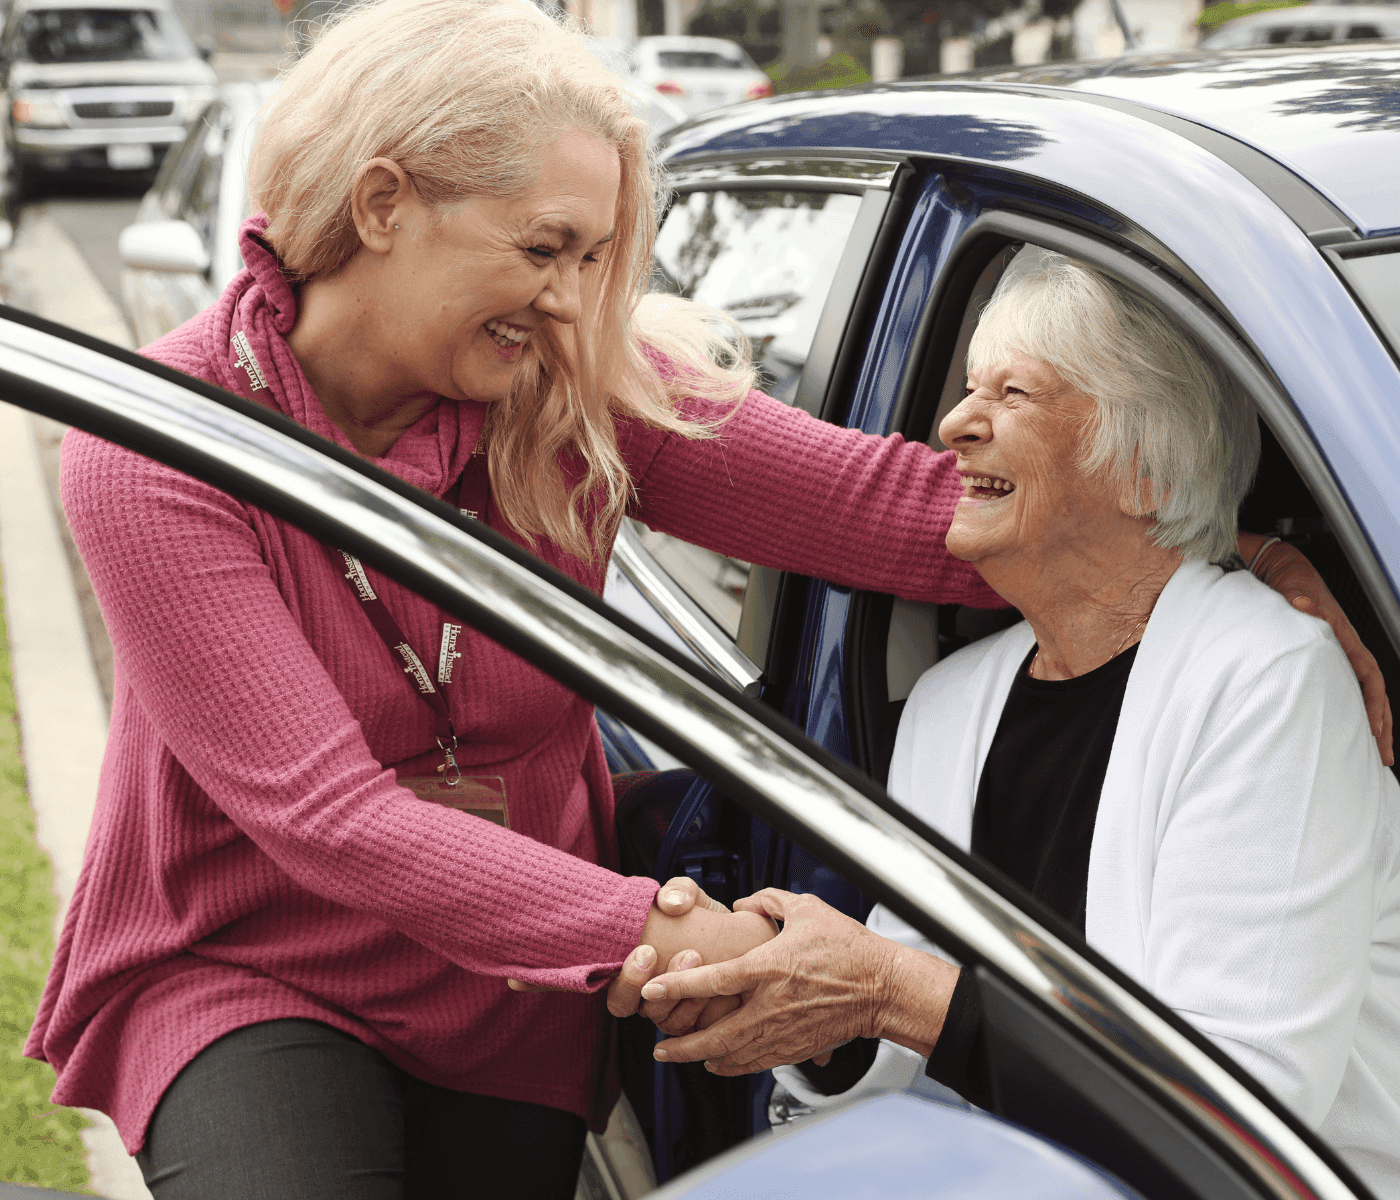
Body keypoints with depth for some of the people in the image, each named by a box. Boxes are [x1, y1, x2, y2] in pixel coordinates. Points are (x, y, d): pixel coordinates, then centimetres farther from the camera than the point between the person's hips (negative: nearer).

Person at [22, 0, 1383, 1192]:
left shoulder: (579, 389, -11)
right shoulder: (152, 454, -20)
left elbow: (884, 498, -19)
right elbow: (324, 810, -28)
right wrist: (656, 931, -37)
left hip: (510, 997, 4)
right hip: (244, 974, -3)